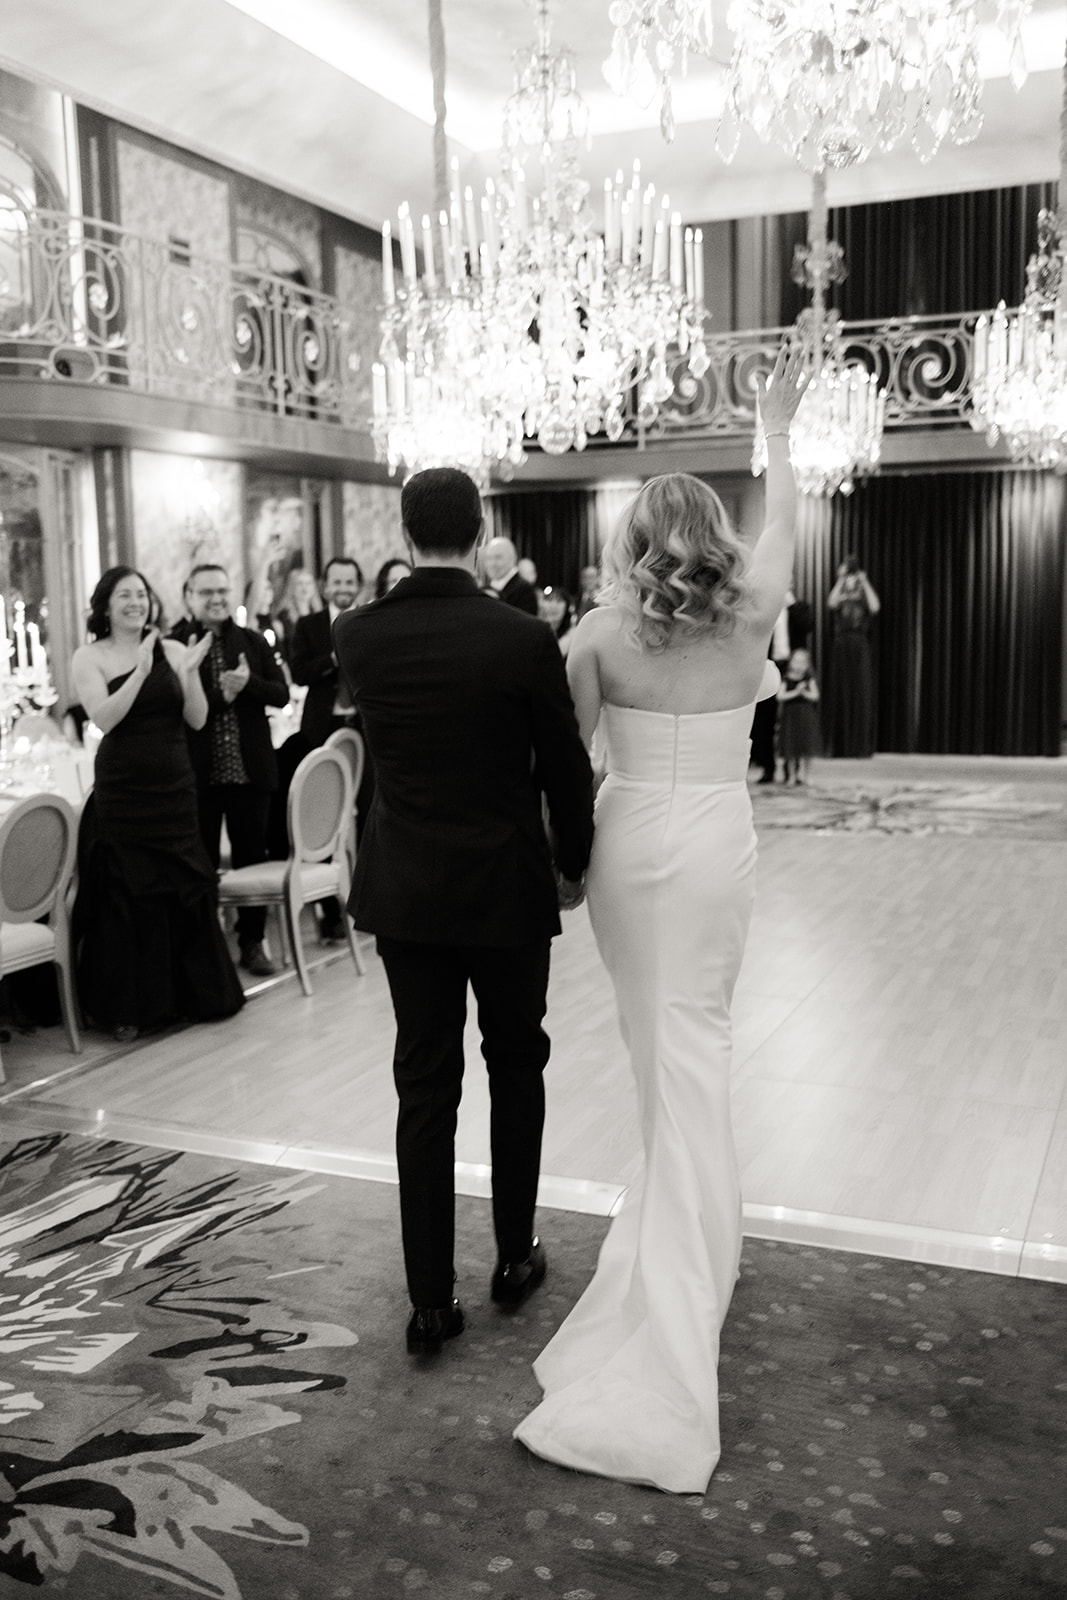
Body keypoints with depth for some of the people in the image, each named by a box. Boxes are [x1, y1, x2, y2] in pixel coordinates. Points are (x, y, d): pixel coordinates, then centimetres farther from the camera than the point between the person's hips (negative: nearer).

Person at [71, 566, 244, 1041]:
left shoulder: (173, 650, 4)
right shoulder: (89, 658, -1)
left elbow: (197, 719, 1)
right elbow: (104, 718, -15)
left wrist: (189, 674, -15)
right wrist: (141, 672, -24)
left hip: (175, 787, 3)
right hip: (121, 791, -3)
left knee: (184, 887, 9)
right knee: (126, 895, 2)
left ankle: (196, 992, 24)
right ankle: (125, 1007, 13)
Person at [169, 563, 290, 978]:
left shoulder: (254, 642, 9)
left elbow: (281, 694, 3)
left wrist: (248, 683, -14)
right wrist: (220, 695, -19)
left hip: (250, 769, 3)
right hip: (198, 772, -3)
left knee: (252, 858, 10)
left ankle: (252, 942, 21)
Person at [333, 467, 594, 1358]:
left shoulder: (357, 637, -5)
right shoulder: (523, 639, -15)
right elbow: (567, 770, -7)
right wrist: (573, 866, 10)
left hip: (405, 890, 3)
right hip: (506, 888, -2)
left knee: (424, 1085, 8)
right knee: (516, 1066, 17)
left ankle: (431, 1300, 13)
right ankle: (516, 1256, 30)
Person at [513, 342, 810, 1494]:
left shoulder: (603, 629, -8)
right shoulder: (750, 613, -5)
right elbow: (781, 518, 14)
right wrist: (776, 427, 29)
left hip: (626, 840, 0)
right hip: (716, 844, 0)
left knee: (654, 1039, 16)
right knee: (694, 1043, 6)